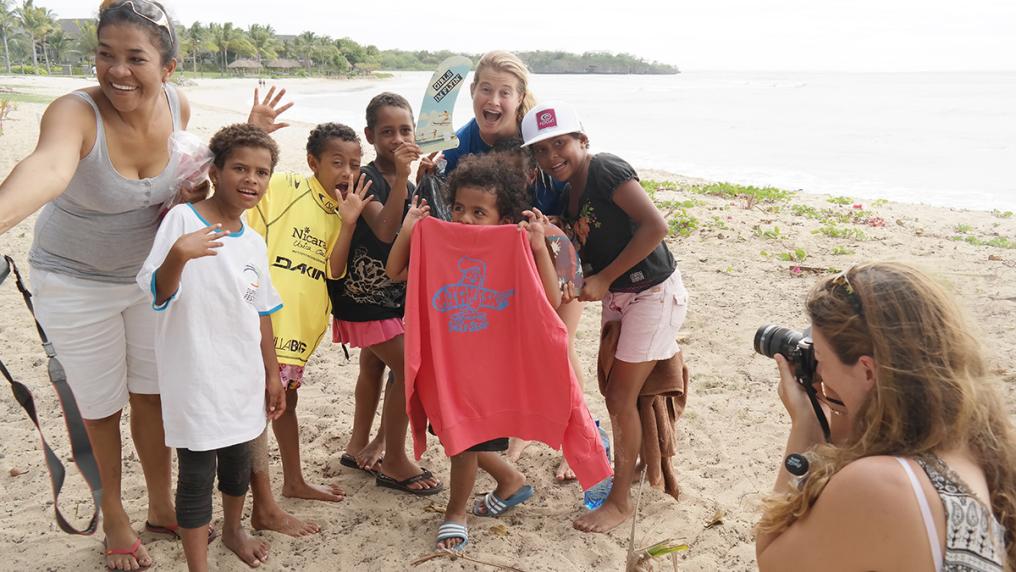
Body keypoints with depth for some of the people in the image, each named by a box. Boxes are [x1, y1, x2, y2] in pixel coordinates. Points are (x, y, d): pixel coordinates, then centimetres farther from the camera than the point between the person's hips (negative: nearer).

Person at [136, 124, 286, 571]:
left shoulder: (254, 243, 6)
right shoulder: (182, 219, -13)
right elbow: (159, 295, -19)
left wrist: (272, 374, 15)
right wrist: (177, 256, -39)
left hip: (243, 376, 6)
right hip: (194, 378, -6)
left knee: (238, 461, 21)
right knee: (197, 475, 2)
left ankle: (233, 529, 46)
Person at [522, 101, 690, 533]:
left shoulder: (606, 170, -20)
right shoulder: (566, 194, 5)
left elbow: (656, 226, -29)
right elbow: (586, 252, 8)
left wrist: (604, 279, -23)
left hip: (653, 291, -8)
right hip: (617, 296, 8)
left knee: (621, 397, -3)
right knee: (612, 389, 16)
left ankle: (620, 502, 13)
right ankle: (632, 463, 39)